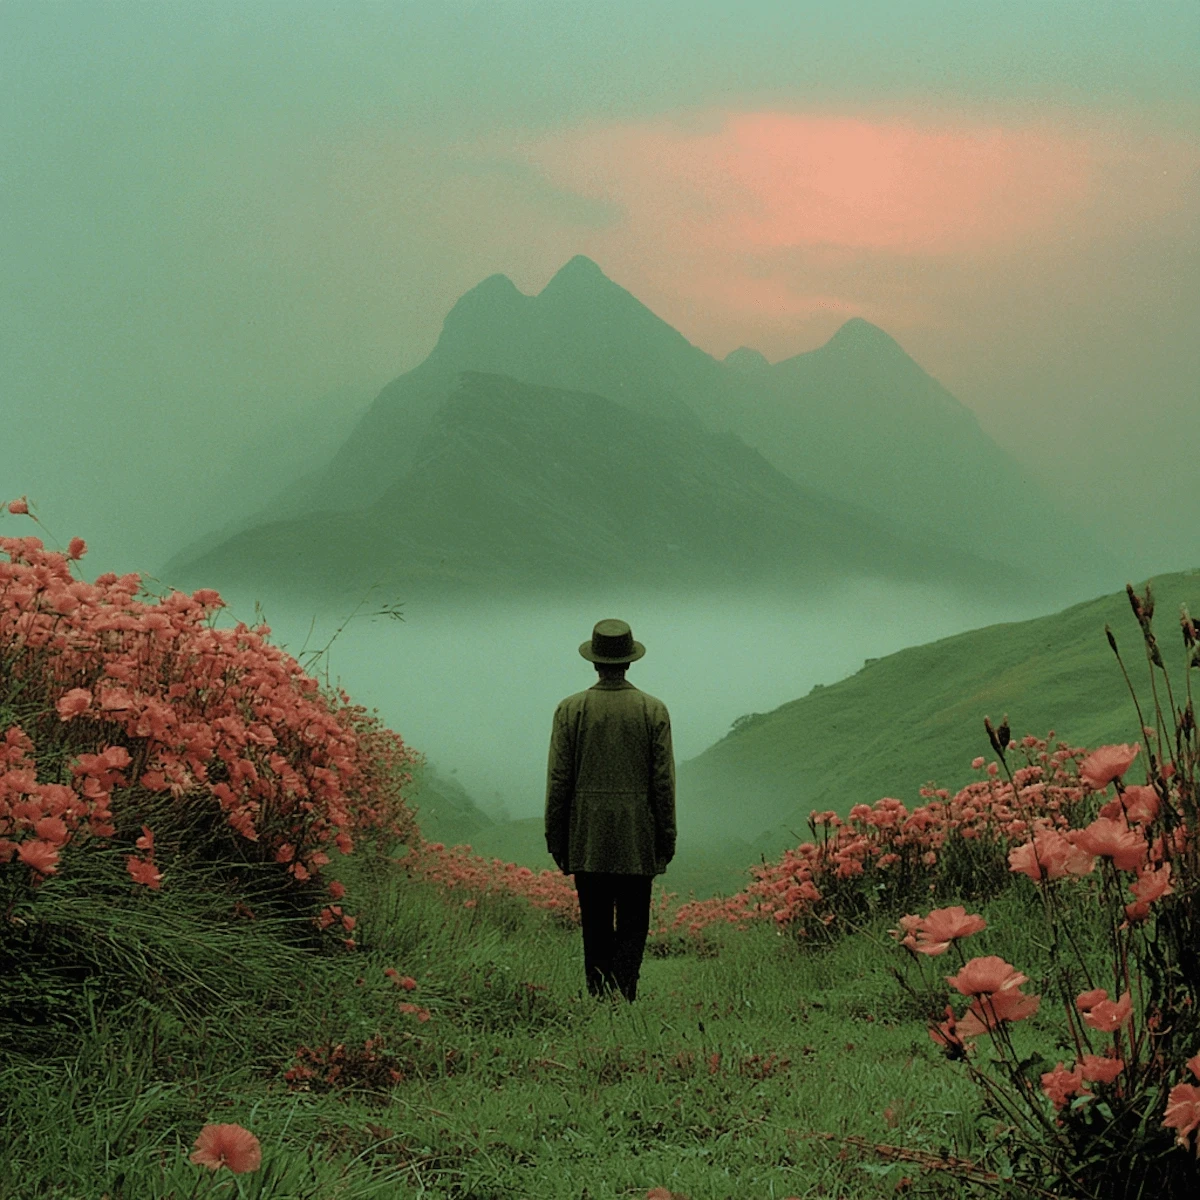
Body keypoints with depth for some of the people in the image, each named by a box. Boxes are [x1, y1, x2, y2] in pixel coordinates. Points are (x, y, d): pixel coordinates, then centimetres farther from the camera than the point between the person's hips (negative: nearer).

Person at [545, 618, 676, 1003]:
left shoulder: (570, 709, -2)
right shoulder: (653, 710, -2)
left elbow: (558, 780, -1)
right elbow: (663, 781, -1)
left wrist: (556, 839, 7)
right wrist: (666, 839, 6)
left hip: (587, 841, 1)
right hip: (637, 841, -1)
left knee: (596, 929, 8)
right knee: (632, 927, 3)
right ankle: (622, 997, -11)